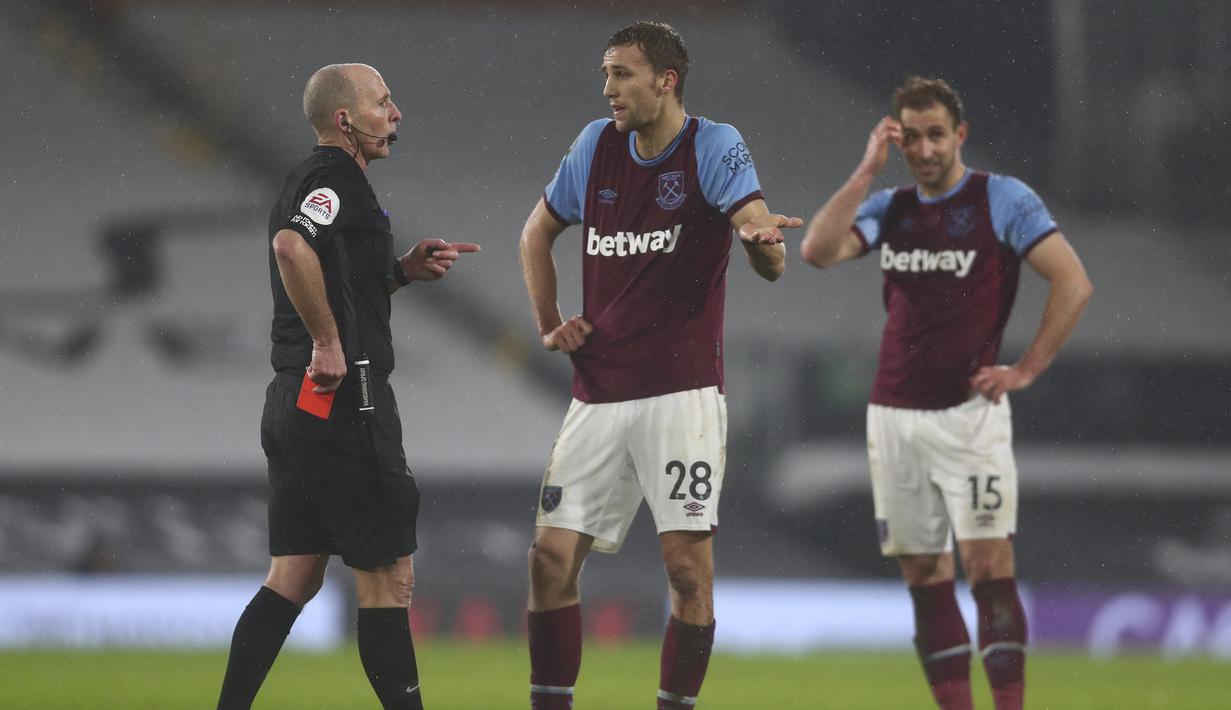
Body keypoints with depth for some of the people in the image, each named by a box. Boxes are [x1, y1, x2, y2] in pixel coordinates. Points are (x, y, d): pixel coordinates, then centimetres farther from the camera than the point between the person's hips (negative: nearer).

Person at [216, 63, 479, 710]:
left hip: (293, 403, 10)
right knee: (387, 579, -4)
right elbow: (291, 247, -32)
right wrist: (329, 342, -24)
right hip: (343, 397, -10)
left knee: (294, 578, 10)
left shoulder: (310, 178, 20)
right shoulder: (334, 176, -12)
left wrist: (404, 269, 13)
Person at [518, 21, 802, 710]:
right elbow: (537, 234, 24)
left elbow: (770, 262, -21)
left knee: (689, 566, -10)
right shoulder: (597, 145, 8)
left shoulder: (715, 147, -7)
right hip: (599, 394, 5)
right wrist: (550, 324, 11)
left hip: (683, 389, -5)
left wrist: (764, 240, -44)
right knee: (552, 557, 0)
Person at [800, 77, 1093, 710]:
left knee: (988, 565, -12)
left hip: (968, 411, -5)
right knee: (923, 575, 4)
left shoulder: (1004, 200, -2)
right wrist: (867, 170, -5)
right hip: (893, 414, 5)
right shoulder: (889, 208, 11)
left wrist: (1025, 371, -8)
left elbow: (1074, 283, -6)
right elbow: (818, 250, -5)